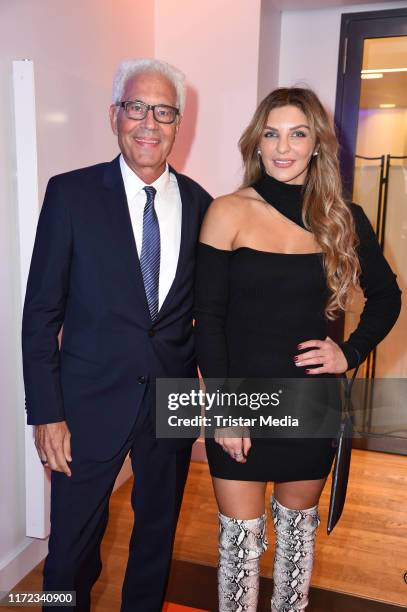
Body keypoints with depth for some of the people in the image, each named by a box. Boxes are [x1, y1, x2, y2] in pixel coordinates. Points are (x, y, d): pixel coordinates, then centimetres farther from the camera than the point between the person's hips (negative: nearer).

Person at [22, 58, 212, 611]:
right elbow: (41, 312, -8)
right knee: (72, 545, 14)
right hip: (92, 399, -2)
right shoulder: (71, 193, -8)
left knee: (158, 532, 22)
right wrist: (46, 413, -10)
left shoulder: (200, 204, 0)